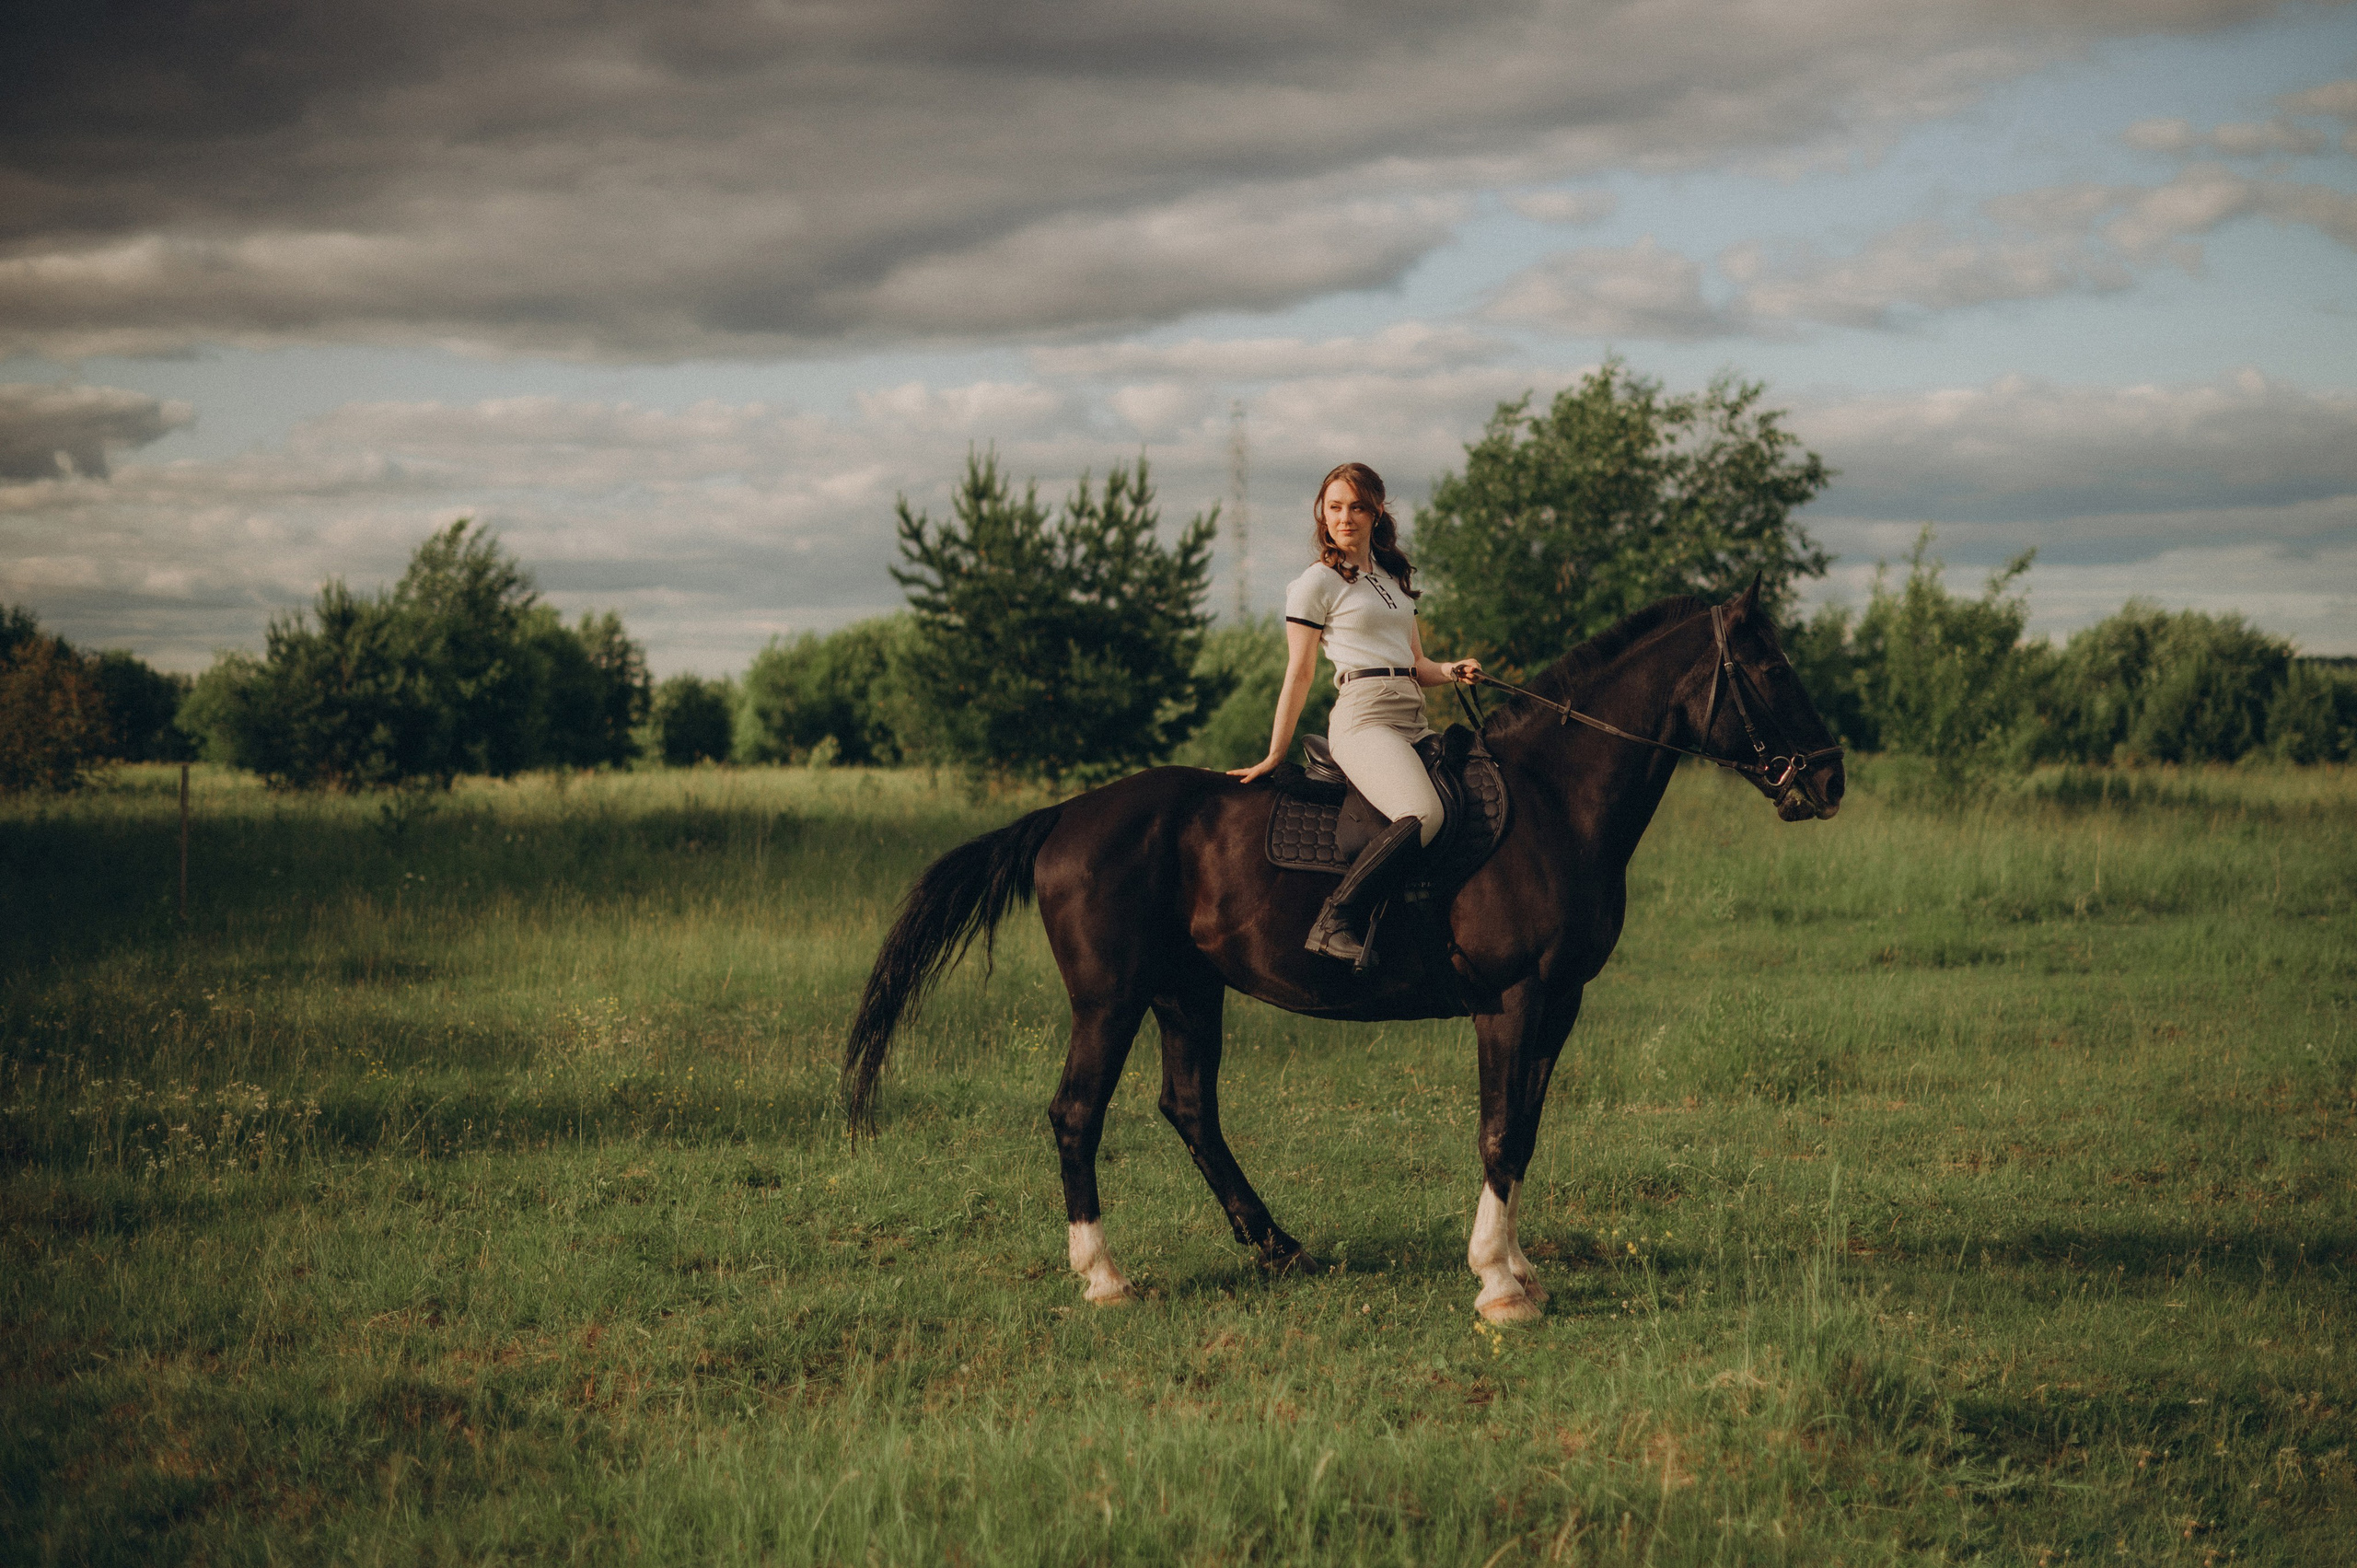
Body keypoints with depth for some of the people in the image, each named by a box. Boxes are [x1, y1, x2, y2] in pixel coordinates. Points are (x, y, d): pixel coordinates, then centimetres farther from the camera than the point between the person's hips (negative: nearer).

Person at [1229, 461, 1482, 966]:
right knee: (1422, 814, -32)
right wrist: (1274, 756, 0)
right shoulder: (1317, 584, 3)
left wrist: (1450, 671, 1)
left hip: (1414, 718, 8)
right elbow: (1300, 675, 2)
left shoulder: (1394, 578, 24)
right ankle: (1334, 924, -31)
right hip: (1363, 716, -8)